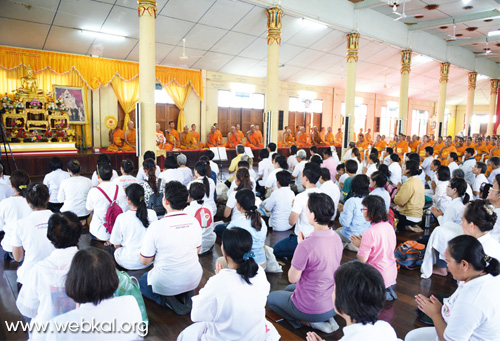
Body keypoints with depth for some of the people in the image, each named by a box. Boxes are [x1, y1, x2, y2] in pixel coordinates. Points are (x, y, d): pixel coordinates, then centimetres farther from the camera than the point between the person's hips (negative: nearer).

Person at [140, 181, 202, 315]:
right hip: (193, 280, 3)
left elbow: (144, 261, -10)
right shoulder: (194, 222, -9)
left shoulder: (156, 227, -22)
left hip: (166, 284, -3)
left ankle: (166, 299, 4)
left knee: (142, 281, 28)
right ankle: (187, 294, 10)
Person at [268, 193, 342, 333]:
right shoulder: (336, 238, -8)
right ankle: (327, 318, 15)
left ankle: (312, 322, 6)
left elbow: (292, 278, -17)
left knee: (271, 297, 21)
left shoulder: (306, 246, -32)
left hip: (312, 309, -6)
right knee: (289, 289, 32)